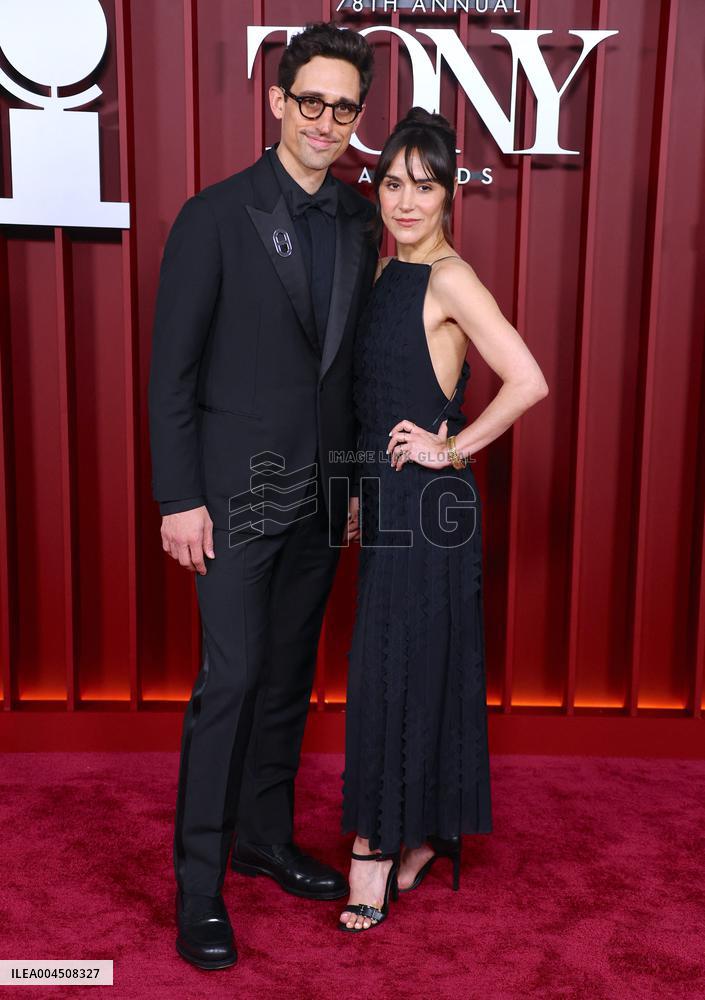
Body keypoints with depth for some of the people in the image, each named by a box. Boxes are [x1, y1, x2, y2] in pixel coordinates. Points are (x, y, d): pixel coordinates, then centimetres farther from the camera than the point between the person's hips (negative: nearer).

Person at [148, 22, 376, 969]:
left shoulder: (359, 221, 8)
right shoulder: (216, 216, -8)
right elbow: (172, 368, -9)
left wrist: (356, 474, 11)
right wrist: (178, 497, -12)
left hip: (321, 494, 6)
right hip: (237, 492, -5)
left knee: (289, 677, 14)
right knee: (232, 677, -4)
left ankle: (266, 839, 32)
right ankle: (198, 884, 12)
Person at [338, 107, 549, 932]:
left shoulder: (449, 279, -13)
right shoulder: (385, 270, 11)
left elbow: (528, 381, -23)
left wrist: (452, 447, -15)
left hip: (430, 499, -8)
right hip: (388, 496, 8)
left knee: (395, 668, 0)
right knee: (414, 665, 15)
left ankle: (379, 847, 16)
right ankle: (418, 835, 30)